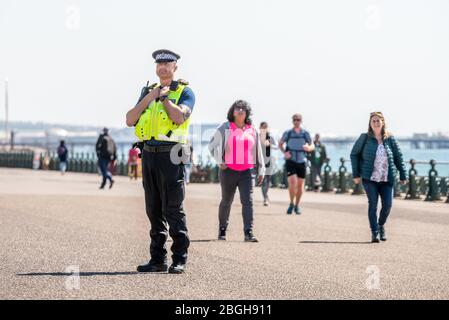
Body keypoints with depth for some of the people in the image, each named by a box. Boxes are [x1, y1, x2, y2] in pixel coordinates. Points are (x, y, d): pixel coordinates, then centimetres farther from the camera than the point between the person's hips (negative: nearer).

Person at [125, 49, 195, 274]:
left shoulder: (184, 92, 1)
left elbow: (180, 117, -19)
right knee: (154, 210, 8)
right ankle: (158, 259, 13)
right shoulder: (148, 91, 17)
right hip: (149, 154, 6)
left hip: (170, 156, -6)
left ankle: (179, 259, -4)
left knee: (173, 209, -8)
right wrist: (149, 98, -3)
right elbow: (130, 120, 6)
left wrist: (164, 97, -6)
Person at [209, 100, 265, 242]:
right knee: (226, 201, 12)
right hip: (228, 171, -1)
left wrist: (261, 170, 15)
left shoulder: (252, 130, 11)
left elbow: (258, 151, 16)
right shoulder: (225, 128, 2)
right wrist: (219, 161, -5)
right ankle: (222, 230, 30)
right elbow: (212, 145, 6)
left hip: (247, 172, 1)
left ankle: (248, 233, -18)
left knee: (247, 201, -12)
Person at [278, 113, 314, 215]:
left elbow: (312, 146, 10)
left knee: (300, 185, 5)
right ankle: (291, 204, 1)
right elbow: (280, 144, 14)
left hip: (301, 162, 2)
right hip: (290, 161, -2)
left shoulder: (305, 133, 3)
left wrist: (309, 148, -14)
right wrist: (284, 152, -4)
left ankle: (297, 206, 22)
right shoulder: (287, 133, 1)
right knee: (292, 182, -17)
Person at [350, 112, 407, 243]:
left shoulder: (390, 139, 4)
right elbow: (354, 155, 6)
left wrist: (403, 175, 5)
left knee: (387, 204, -2)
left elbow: (398, 157, 9)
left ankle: (381, 225, 26)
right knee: (373, 205, -5)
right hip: (369, 178, -2)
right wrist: (356, 174, 1)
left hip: (387, 179, 2)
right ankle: (374, 233, 3)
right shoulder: (364, 138, 0)